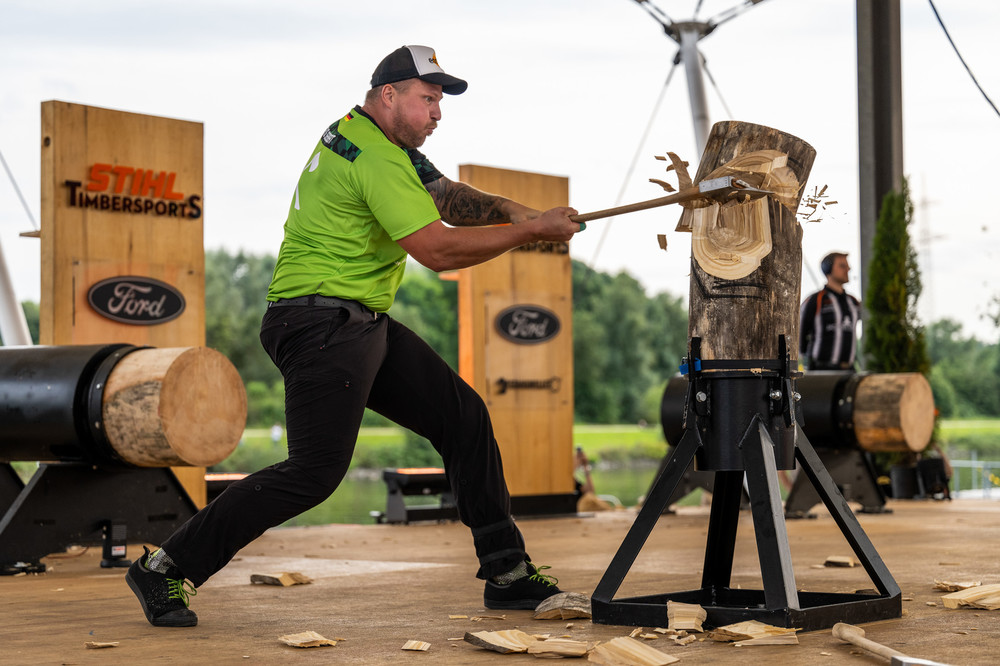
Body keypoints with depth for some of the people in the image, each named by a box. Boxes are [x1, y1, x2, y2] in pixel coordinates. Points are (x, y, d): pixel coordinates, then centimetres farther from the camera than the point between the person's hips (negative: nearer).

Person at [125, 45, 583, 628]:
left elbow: (449, 198, 16)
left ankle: (507, 573, 14)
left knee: (464, 417, 9)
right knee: (316, 471, -16)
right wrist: (532, 230, -13)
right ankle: (167, 568, -6)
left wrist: (506, 210, -5)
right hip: (321, 322, -11)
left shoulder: (384, 142, 16)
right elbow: (438, 250, -20)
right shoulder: (374, 156, -16)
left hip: (364, 325, 11)